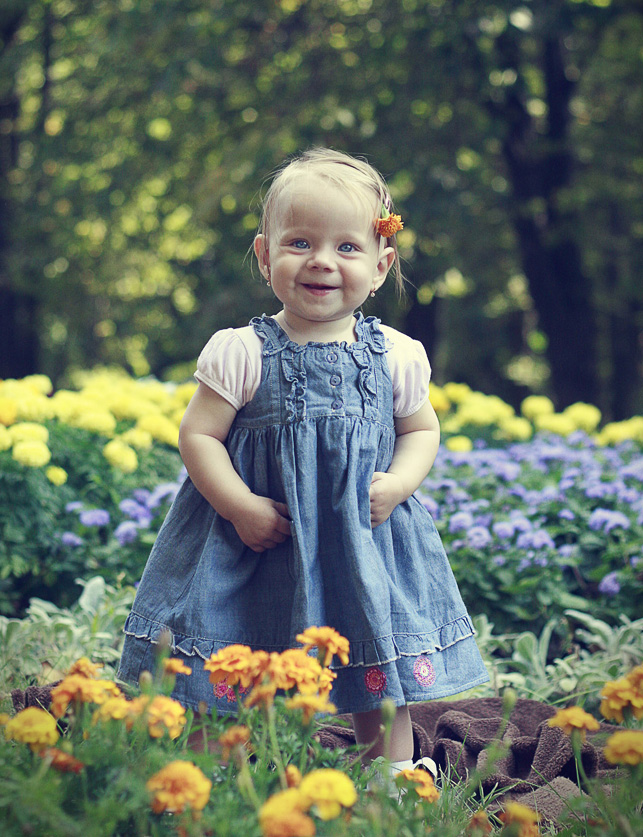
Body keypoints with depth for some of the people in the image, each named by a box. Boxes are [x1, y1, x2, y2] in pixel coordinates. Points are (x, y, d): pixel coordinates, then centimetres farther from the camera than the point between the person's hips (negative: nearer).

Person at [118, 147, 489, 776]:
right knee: (235, 699, 2)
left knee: (383, 691, 10)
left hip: (367, 545, 2)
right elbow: (198, 435, -5)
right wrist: (240, 506, -17)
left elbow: (421, 430, 13)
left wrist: (399, 483, -7)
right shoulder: (241, 353, -9)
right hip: (259, 535, -2)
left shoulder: (396, 357, -1)